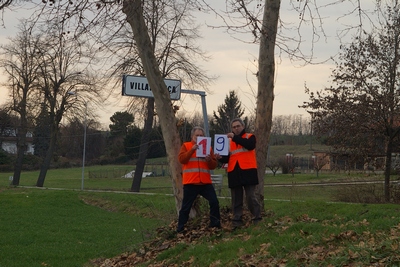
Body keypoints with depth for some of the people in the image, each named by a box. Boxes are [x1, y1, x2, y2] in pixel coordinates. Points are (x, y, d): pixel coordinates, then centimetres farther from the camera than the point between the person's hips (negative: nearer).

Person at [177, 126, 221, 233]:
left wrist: (209, 160, -11)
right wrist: (192, 150, -20)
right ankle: (180, 229, 8)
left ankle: (215, 225, 7)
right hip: (190, 182, -3)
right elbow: (181, 159, -10)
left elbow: (214, 165, 11)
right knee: (186, 206, 1)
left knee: (214, 202, -5)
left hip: (205, 182, 3)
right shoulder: (186, 146, 6)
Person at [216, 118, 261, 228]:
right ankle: (237, 220, 10)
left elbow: (250, 145, -17)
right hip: (233, 172, 4)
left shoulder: (250, 136, 6)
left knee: (251, 197, -7)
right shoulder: (229, 141, 18)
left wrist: (235, 137, -20)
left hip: (248, 171, -4)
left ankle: (257, 219, 1)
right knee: (236, 199, 6)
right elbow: (227, 158, 16)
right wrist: (221, 158, -7)